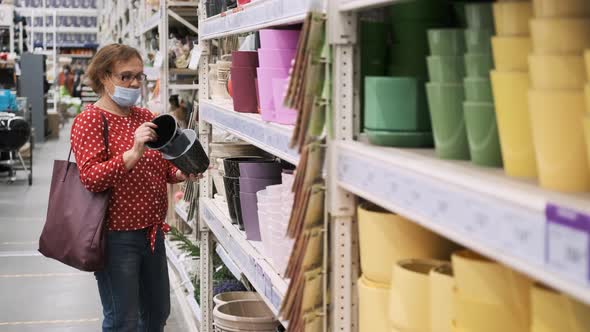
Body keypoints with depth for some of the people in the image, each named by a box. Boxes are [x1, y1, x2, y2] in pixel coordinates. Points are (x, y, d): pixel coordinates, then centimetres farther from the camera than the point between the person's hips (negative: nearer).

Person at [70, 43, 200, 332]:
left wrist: (181, 174, -1)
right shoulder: (89, 120, -11)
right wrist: (134, 152, -32)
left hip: (152, 231, 8)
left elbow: (161, 167, 21)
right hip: (117, 236, -7)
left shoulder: (145, 117, 11)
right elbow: (91, 178, -22)